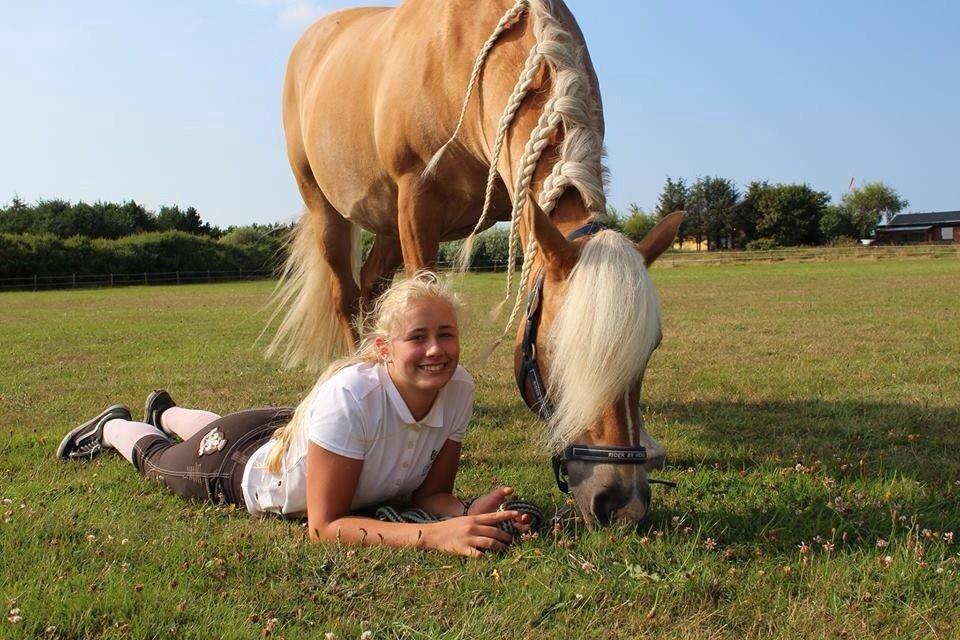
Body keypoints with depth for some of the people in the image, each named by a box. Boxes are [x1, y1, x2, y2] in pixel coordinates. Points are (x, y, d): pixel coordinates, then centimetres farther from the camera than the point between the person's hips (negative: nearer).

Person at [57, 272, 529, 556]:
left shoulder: (459, 389, -29)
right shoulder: (350, 395, -46)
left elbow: (431, 491, -19)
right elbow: (325, 527, -41)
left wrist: (465, 515, -41)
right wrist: (432, 535, -51)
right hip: (248, 469, -5)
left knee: (216, 430, 39)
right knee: (157, 459, 30)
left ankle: (166, 412, 71)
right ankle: (113, 426, 62)